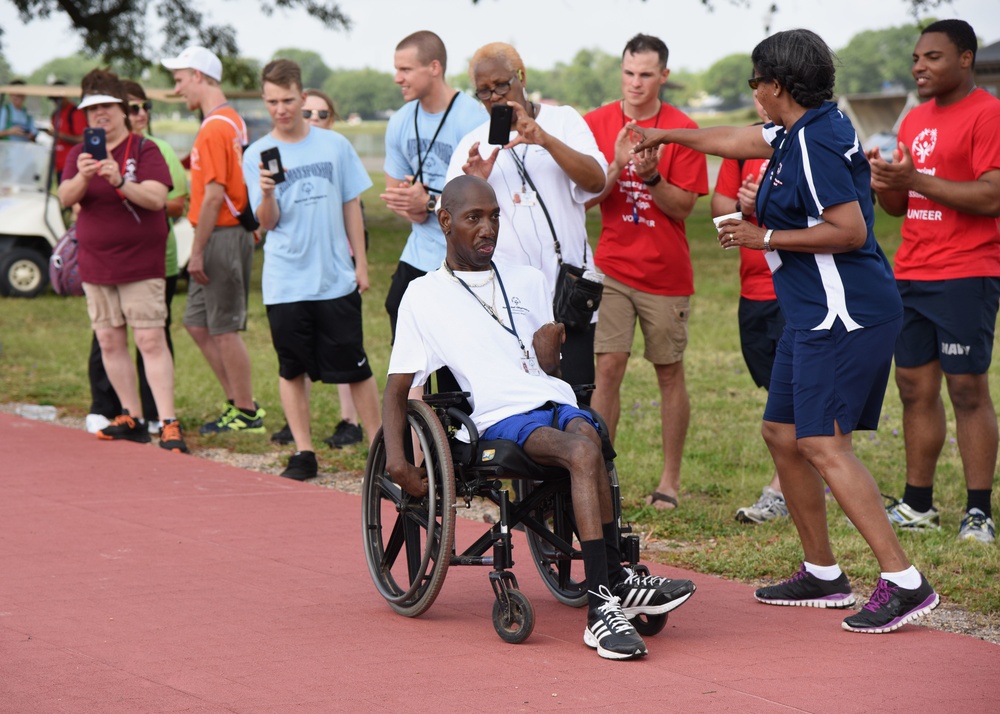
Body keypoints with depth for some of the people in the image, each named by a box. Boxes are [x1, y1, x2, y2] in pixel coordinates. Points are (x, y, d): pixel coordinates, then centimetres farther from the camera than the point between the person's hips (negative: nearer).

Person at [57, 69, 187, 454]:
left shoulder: (145, 150, -4)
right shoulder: (80, 154, 8)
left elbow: (157, 197, -16)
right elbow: (65, 197, -6)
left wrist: (120, 182, -32)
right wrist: (82, 178, -27)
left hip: (141, 266, -5)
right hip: (95, 266, 5)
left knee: (151, 341, -11)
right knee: (110, 343, 6)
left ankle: (168, 423, -13)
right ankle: (132, 418, 15)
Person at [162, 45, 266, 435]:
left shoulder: (214, 128, -16)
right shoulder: (232, 120, 15)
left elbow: (214, 196, -20)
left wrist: (197, 252, -17)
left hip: (221, 237, -10)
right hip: (228, 232, 10)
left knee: (225, 329, -2)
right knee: (197, 323, 14)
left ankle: (246, 414, 5)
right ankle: (238, 402, 18)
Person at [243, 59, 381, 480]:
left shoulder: (334, 145, 3)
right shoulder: (257, 155, 0)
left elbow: (351, 206, 10)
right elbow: (267, 223, -4)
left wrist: (361, 263, 7)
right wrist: (267, 194, -24)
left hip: (336, 277, 0)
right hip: (285, 282, 0)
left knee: (355, 366, 3)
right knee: (291, 368, 5)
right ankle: (303, 453, 13)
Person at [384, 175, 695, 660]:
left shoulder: (527, 282, 25)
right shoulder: (423, 297, 14)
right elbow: (397, 388, 13)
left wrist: (551, 349, -1)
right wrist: (395, 459, -3)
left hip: (556, 401, 3)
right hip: (500, 418, -3)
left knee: (584, 433, -36)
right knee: (583, 451, -35)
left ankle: (604, 600, -38)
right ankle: (614, 582, -39)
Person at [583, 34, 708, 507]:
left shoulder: (682, 130, -5)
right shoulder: (597, 124, 1)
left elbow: (684, 206, -6)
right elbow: (585, 197, -1)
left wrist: (651, 175, -22)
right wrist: (616, 166, -17)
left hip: (666, 273, -1)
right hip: (612, 268, 1)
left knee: (669, 374, 5)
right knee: (608, 367, -7)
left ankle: (670, 481, 14)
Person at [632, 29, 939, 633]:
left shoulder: (816, 141, -15)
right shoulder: (797, 134, 15)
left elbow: (850, 229, -22)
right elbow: (736, 140, 33)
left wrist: (766, 237, -14)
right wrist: (666, 135, 45)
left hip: (843, 315, -11)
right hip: (816, 315, 11)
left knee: (824, 445, -15)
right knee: (783, 433, 14)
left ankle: (904, 582, -17)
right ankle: (823, 573, 22)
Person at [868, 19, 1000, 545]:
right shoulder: (915, 120, 17)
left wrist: (915, 180, -20)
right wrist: (882, 181, 0)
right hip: (910, 274, 8)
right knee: (914, 386, 9)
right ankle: (917, 505, 17)